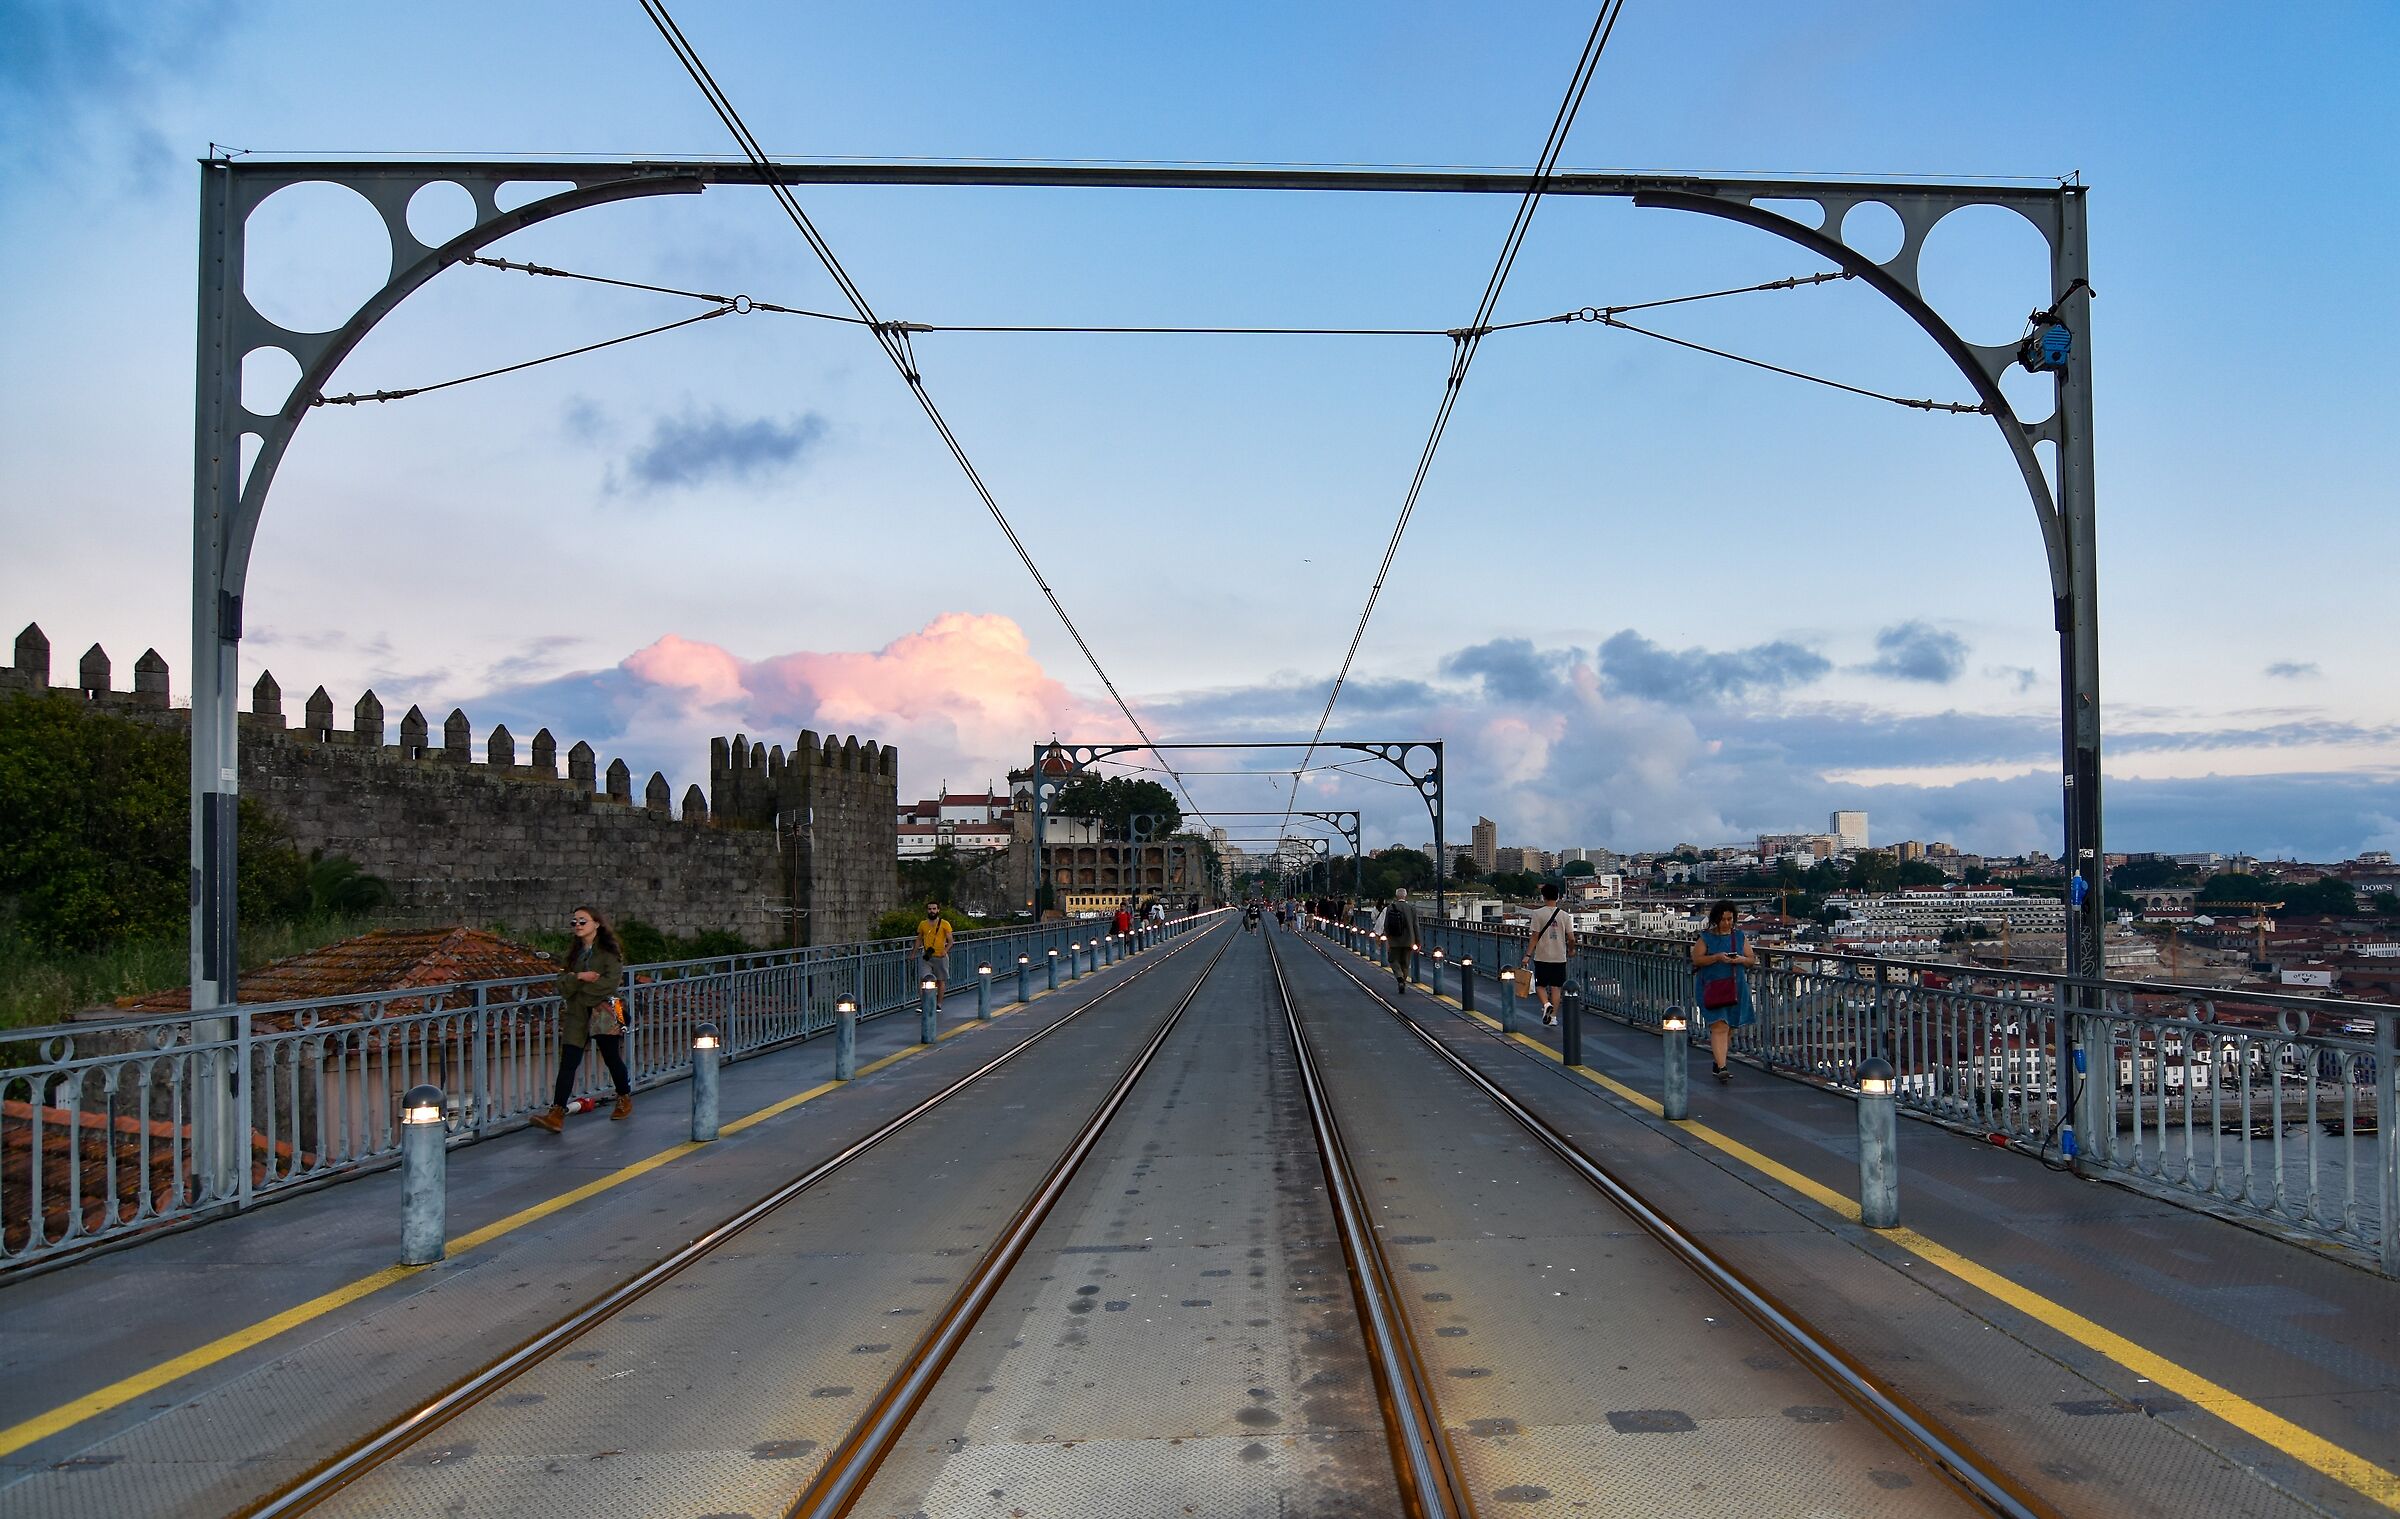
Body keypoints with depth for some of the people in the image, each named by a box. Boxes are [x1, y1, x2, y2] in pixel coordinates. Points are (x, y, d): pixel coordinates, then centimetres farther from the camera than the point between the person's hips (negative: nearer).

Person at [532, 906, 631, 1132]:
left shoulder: (609, 951, -5)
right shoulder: (574, 953, 15)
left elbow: (610, 983, -17)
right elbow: (563, 985, 6)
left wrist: (576, 987, -10)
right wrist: (578, 977, -16)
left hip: (603, 1012, -5)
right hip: (576, 1015, 5)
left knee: (612, 1059, 8)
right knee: (568, 1062, -7)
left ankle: (625, 1100, 32)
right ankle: (556, 1114, -14)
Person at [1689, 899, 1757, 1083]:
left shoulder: (1740, 936, 10)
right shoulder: (1706, 937, 0)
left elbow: (1752, 959, 12)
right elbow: (1696, 959, -6)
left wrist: (1741, 959, -10)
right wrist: (1717, 957, -19)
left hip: (1736, 988, 4)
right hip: (1712, 988, -4)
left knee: (1729, 1028, 9)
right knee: (1719, 1026, -14)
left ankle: (1717, 1062, 23)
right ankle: (1721, 1067, -19)